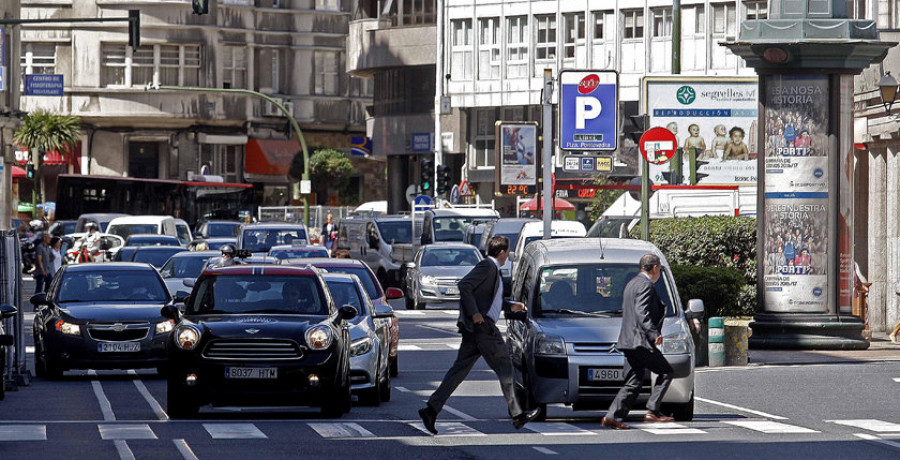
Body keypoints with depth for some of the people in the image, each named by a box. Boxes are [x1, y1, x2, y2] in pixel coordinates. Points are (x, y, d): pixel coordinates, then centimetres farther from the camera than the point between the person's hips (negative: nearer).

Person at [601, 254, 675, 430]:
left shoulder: (632, 283, 20)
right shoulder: (646, 285, -11)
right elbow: (642, 313, -22)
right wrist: (654, 334, -28)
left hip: (629, 342, 10)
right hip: (640, 342, -10)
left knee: (633, 383, 9)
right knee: (666, 372, -2)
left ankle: (613, 416, 2)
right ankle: (652, 412, -7)